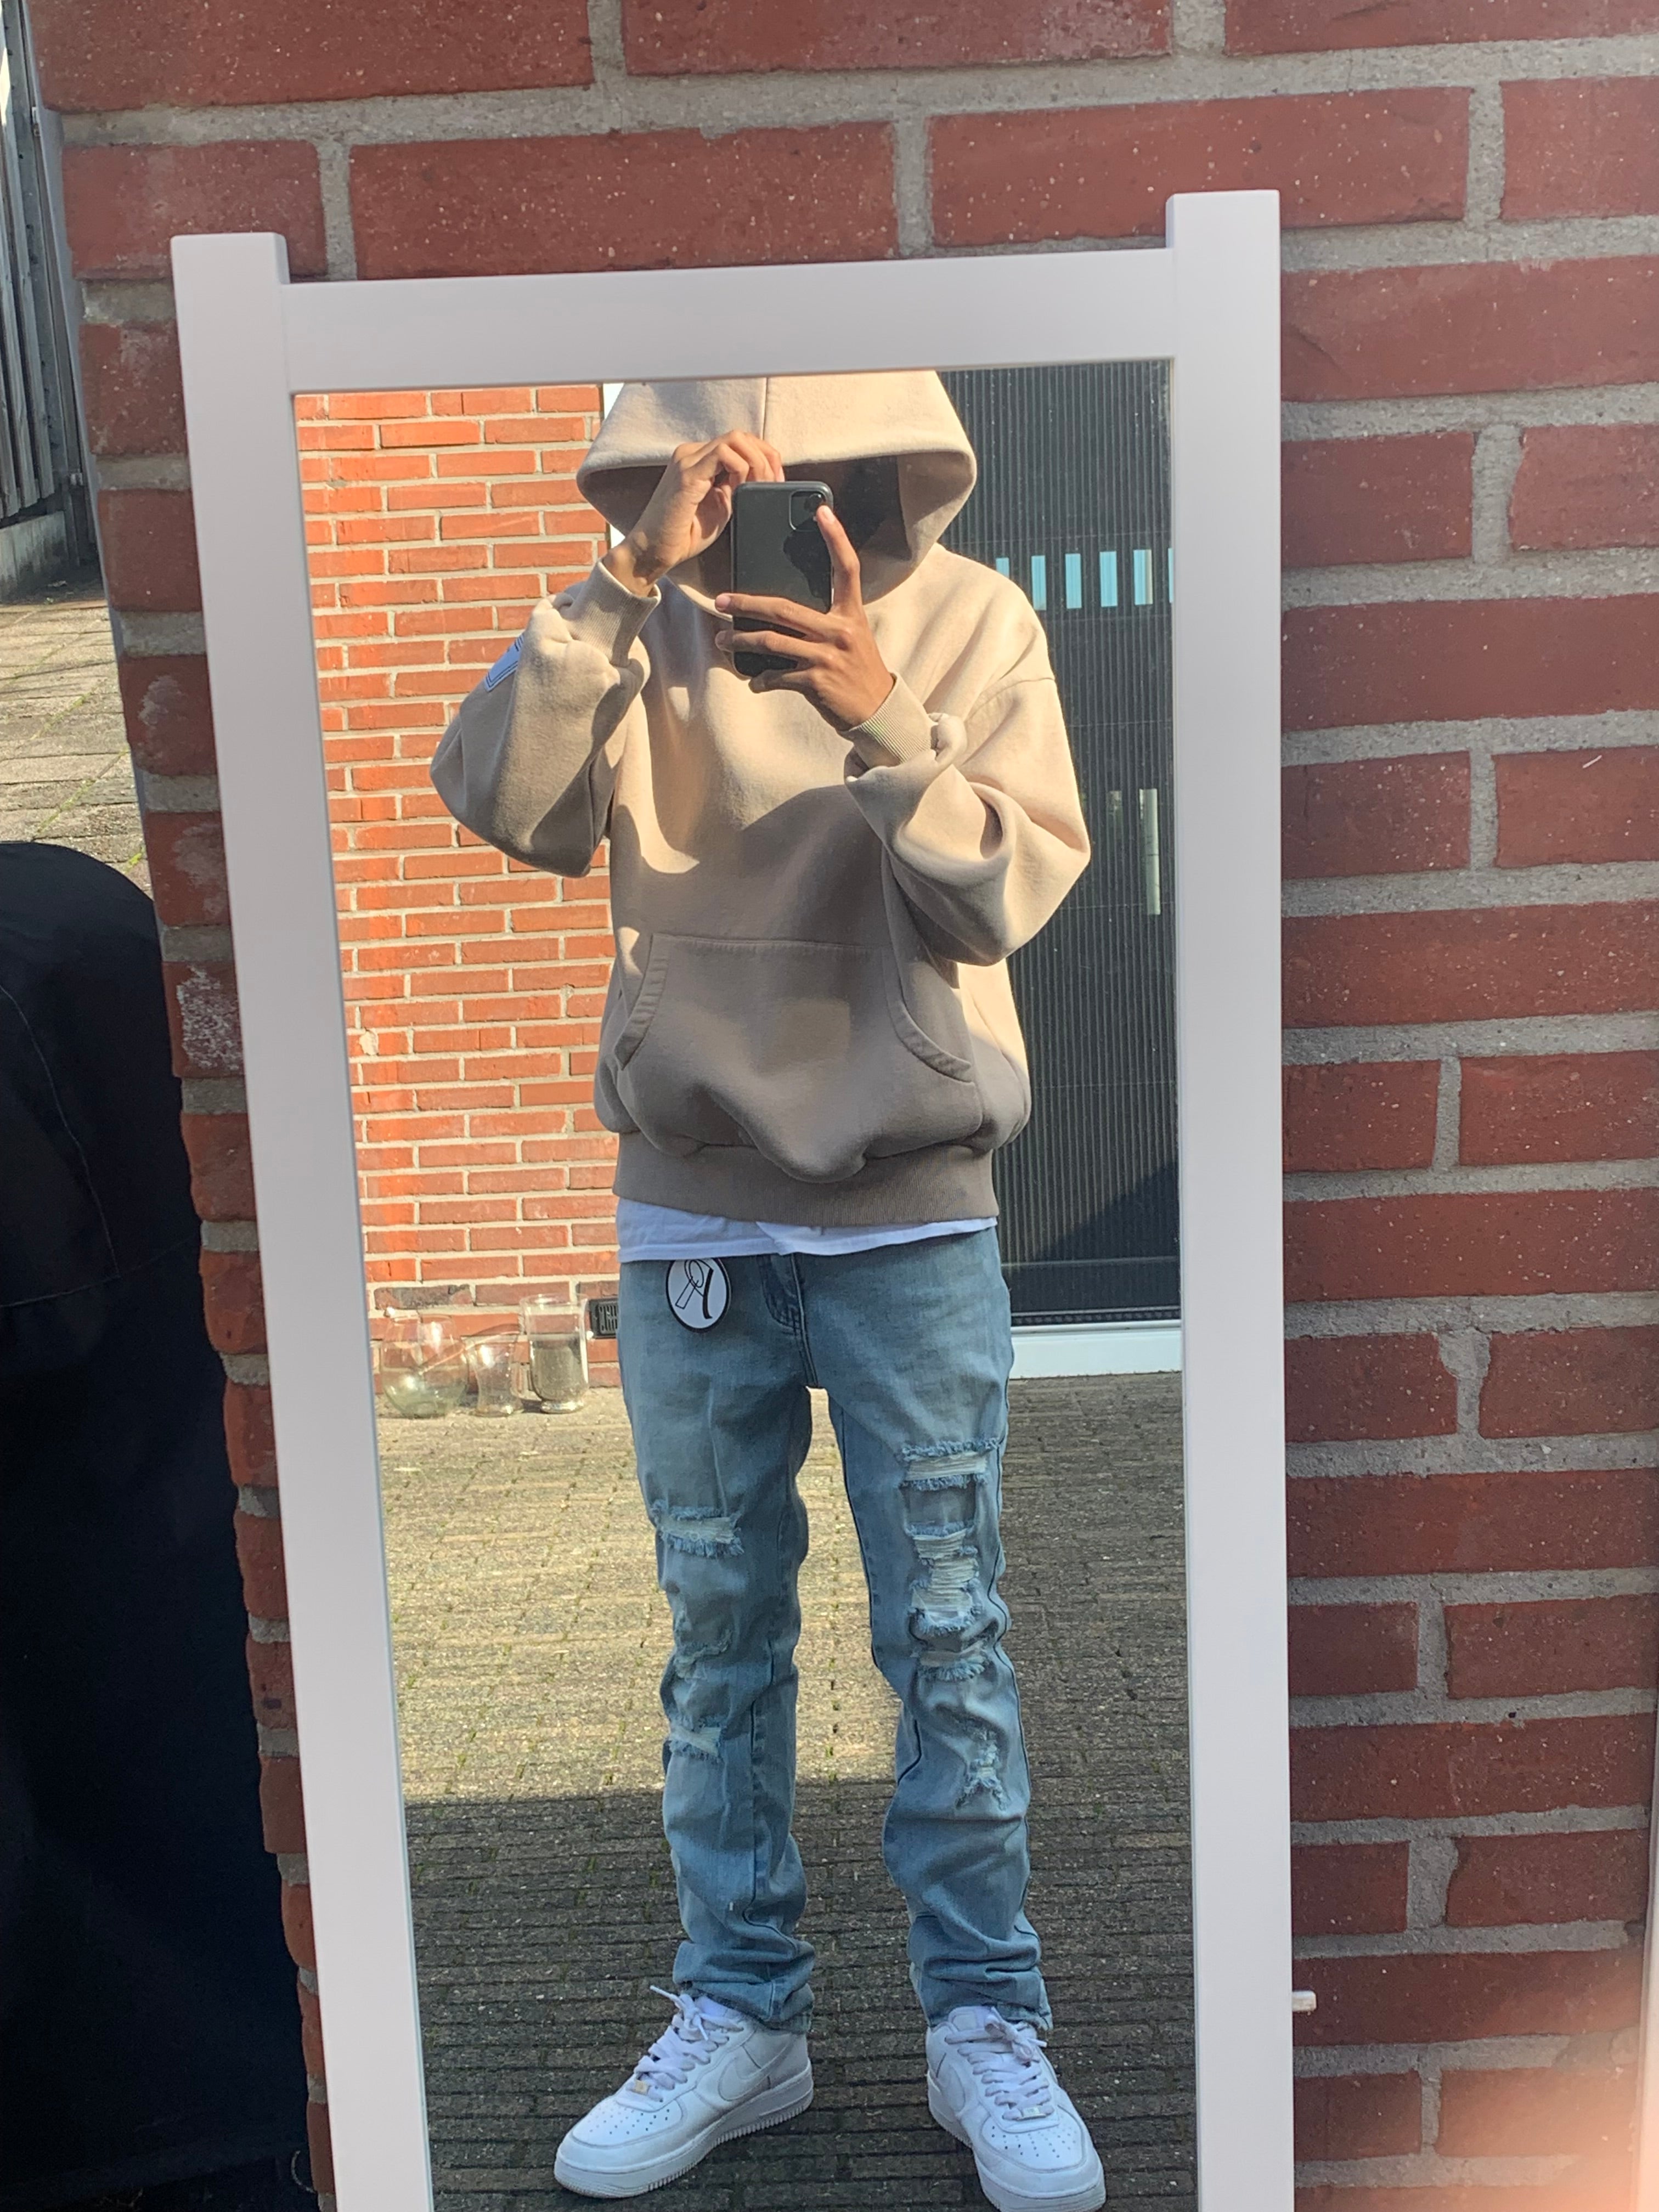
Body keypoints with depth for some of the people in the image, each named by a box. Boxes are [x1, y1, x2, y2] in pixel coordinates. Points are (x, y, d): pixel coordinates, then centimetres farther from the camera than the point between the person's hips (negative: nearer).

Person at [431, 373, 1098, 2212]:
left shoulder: (970, 623, -2)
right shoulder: (641, 631, 0)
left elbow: (1011, 895, -11)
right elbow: (498, 801, -16)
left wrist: (882, 716, -26)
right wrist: (633, 582, -24)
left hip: (913, 1211, -1)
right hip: (691, 1216, 2)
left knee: (946, 1633, 5)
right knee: (720, 1634, 11)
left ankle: (985, 2027, 22)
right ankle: (739, 2021, 26)